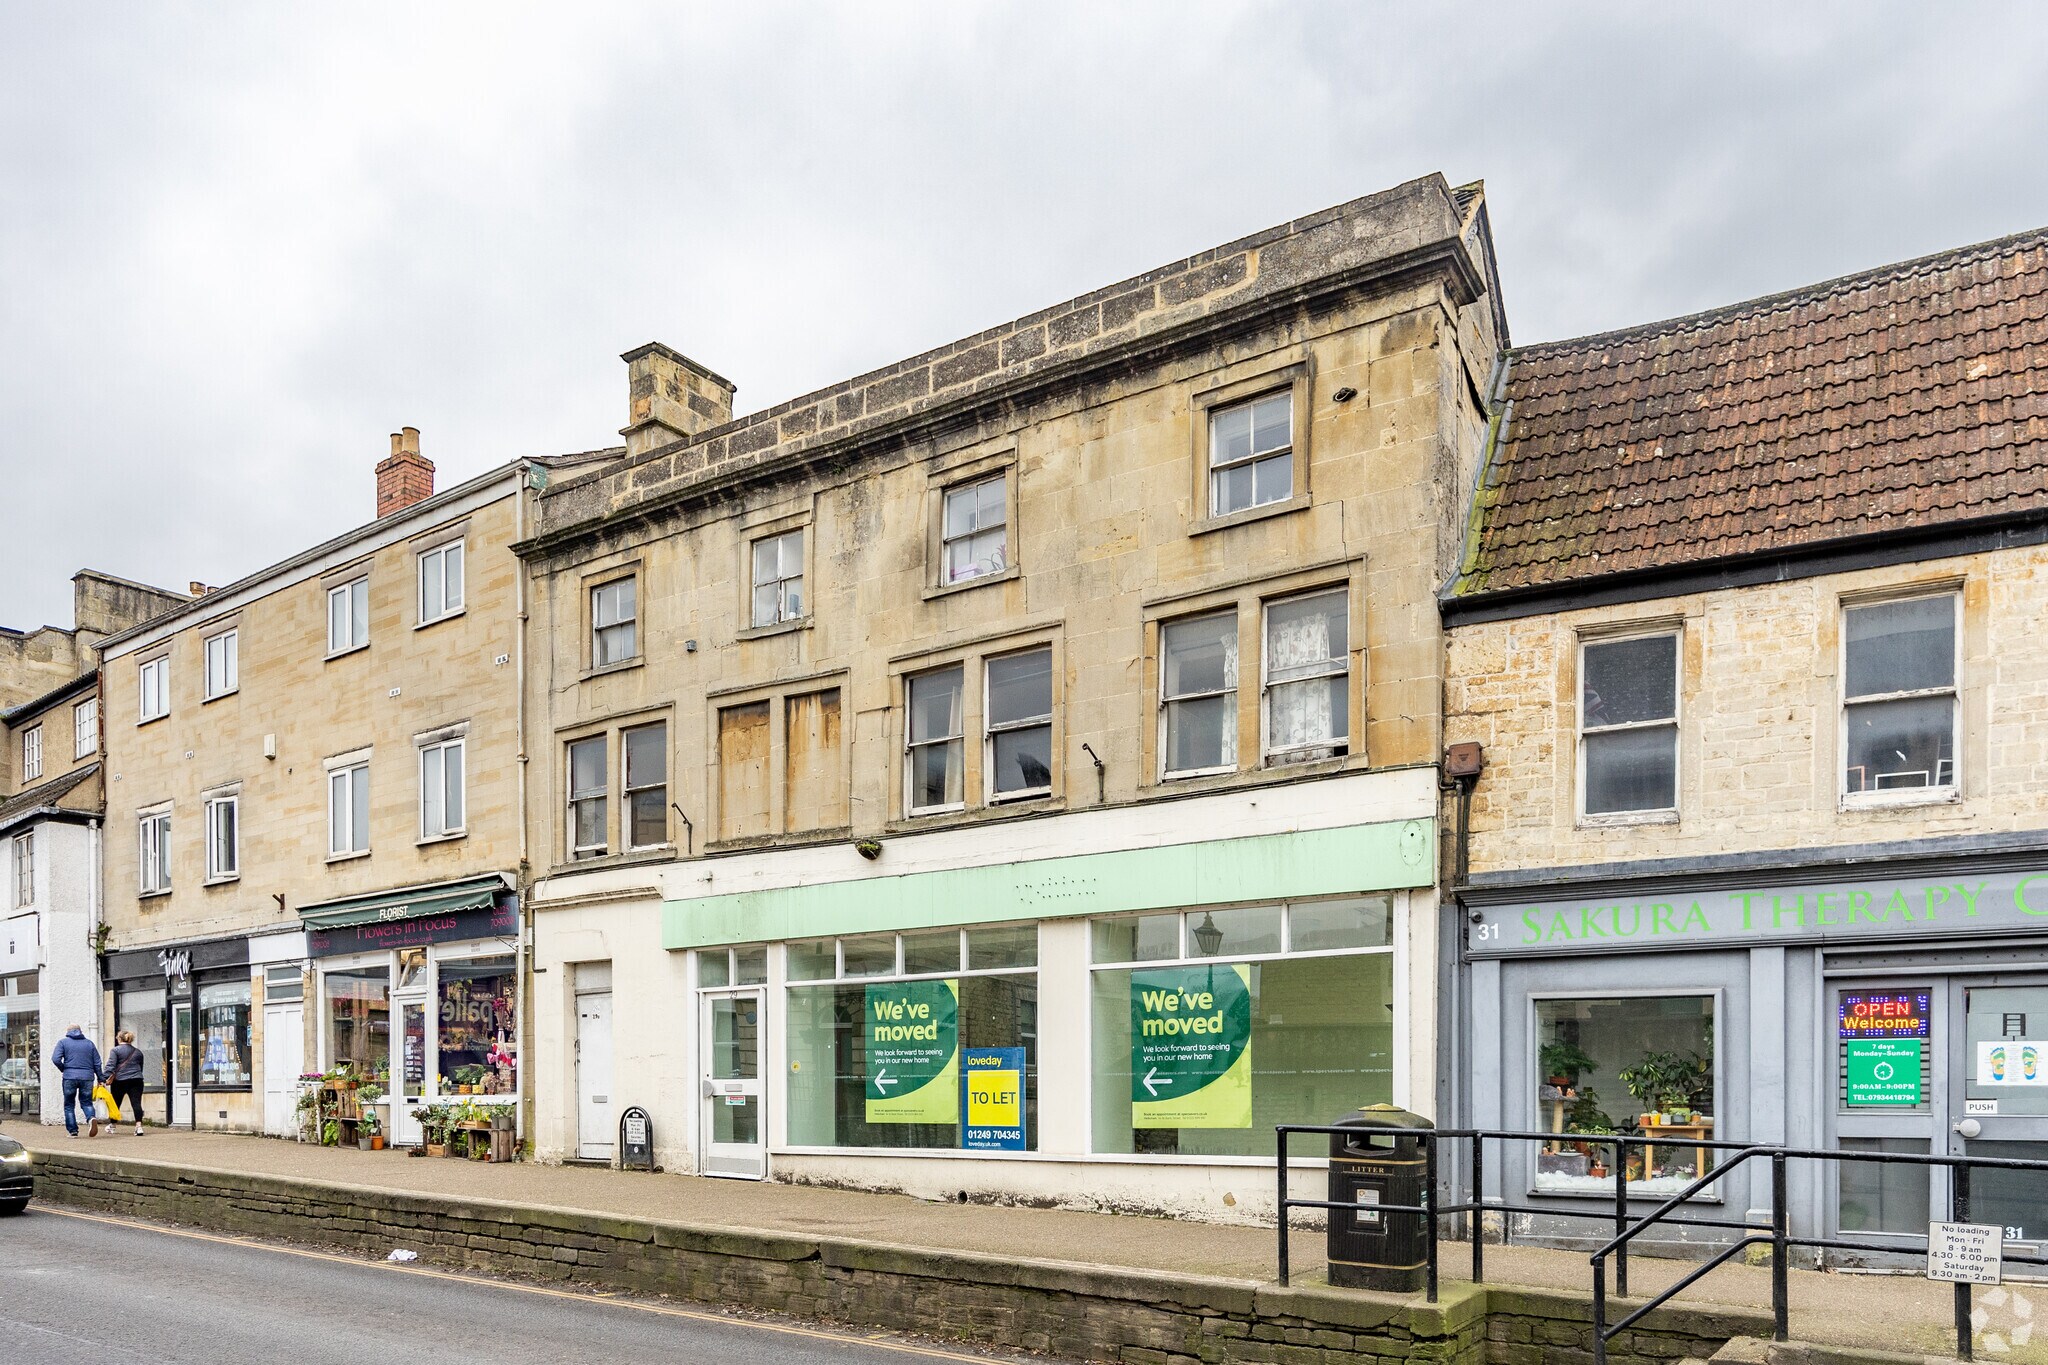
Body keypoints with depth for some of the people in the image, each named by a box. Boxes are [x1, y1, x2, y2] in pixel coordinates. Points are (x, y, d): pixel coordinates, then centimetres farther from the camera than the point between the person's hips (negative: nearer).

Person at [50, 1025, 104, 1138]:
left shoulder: (63, 1042, 6)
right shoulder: (89, 1043, 13)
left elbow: (55, 1059, -8)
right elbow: (97, 1063, 11)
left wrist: (63, 1069, 10)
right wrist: (100, 1078, 17)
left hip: (70, 1077, -2)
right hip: (87, 1077, 2)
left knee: (69, 1104, 10)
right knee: (86, 1102, 9)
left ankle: (73, 1130, 6)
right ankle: (92, 1118, -21)